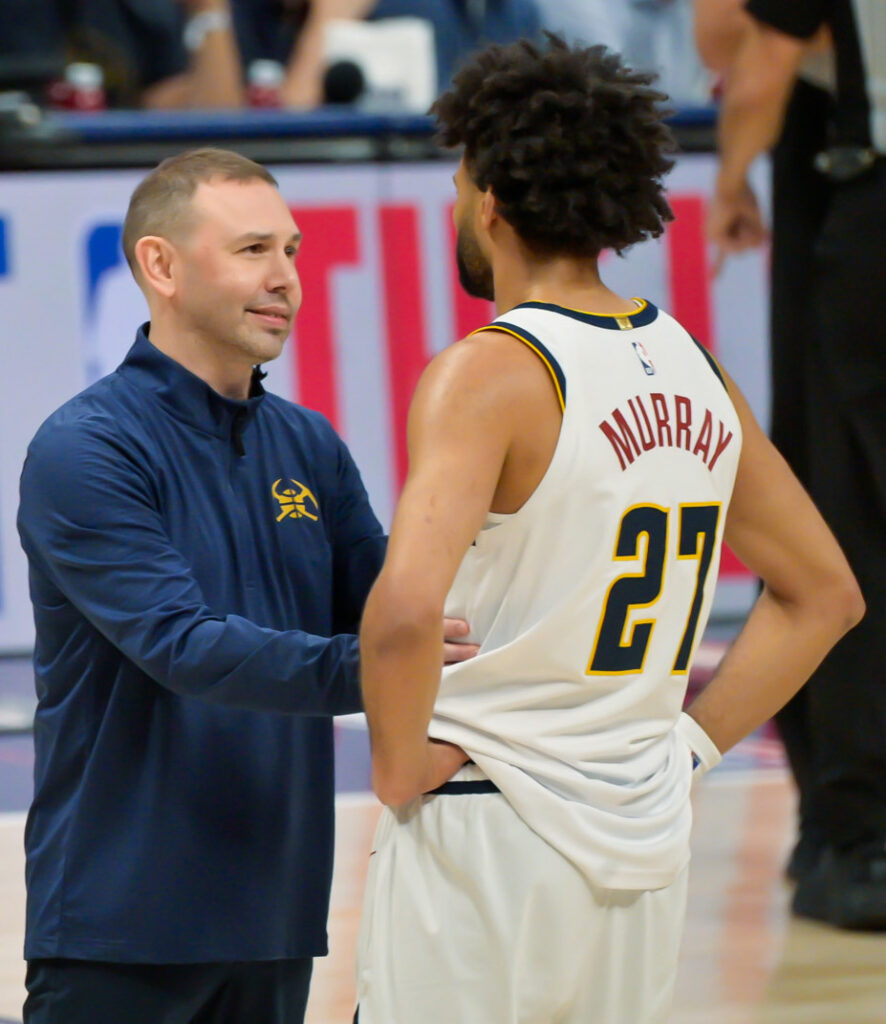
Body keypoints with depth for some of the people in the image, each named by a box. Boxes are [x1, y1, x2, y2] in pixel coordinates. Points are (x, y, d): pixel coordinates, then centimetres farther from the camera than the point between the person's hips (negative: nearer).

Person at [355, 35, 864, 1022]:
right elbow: (822, 595, 18)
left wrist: (399, 774, -12)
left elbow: (405, 611, -27)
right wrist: (685, 742, 14)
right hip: (647, 847, 7)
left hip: (488, 835, -7)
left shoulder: (489, 374, -13)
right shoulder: (692, 371, 8)